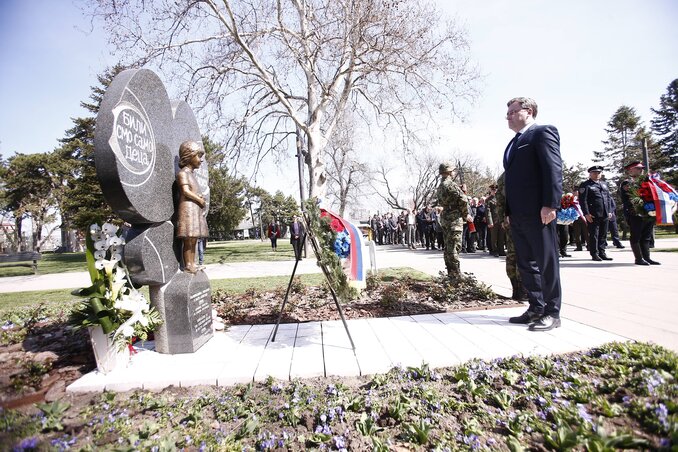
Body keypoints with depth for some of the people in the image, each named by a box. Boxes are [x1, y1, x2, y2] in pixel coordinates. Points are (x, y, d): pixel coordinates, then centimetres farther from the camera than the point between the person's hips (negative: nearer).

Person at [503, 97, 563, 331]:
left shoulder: (543, 132, -2)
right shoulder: (514, 142, 23)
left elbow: (553, 169, -13)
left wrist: (550, 204, -20)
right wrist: (509, 211, 16)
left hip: (538, 212, -9)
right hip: (517, 215, 9)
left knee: (546, 262, 0)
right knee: (525, 263, 12)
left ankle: (552, 313, 10)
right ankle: (536, 308, 22)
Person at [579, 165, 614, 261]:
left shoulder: (604, 184, 19)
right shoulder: (585, 185, -2)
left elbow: (609, 198, 20)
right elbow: (582, 200, -9)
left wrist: (609, 211, 11)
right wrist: (586, 213, -16)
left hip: (605, 215, 6)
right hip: (593, 215, -6)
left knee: (603, 235, 10)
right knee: (593, 235, -2)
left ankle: (602, 253, 17)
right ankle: (594, 254, 4)